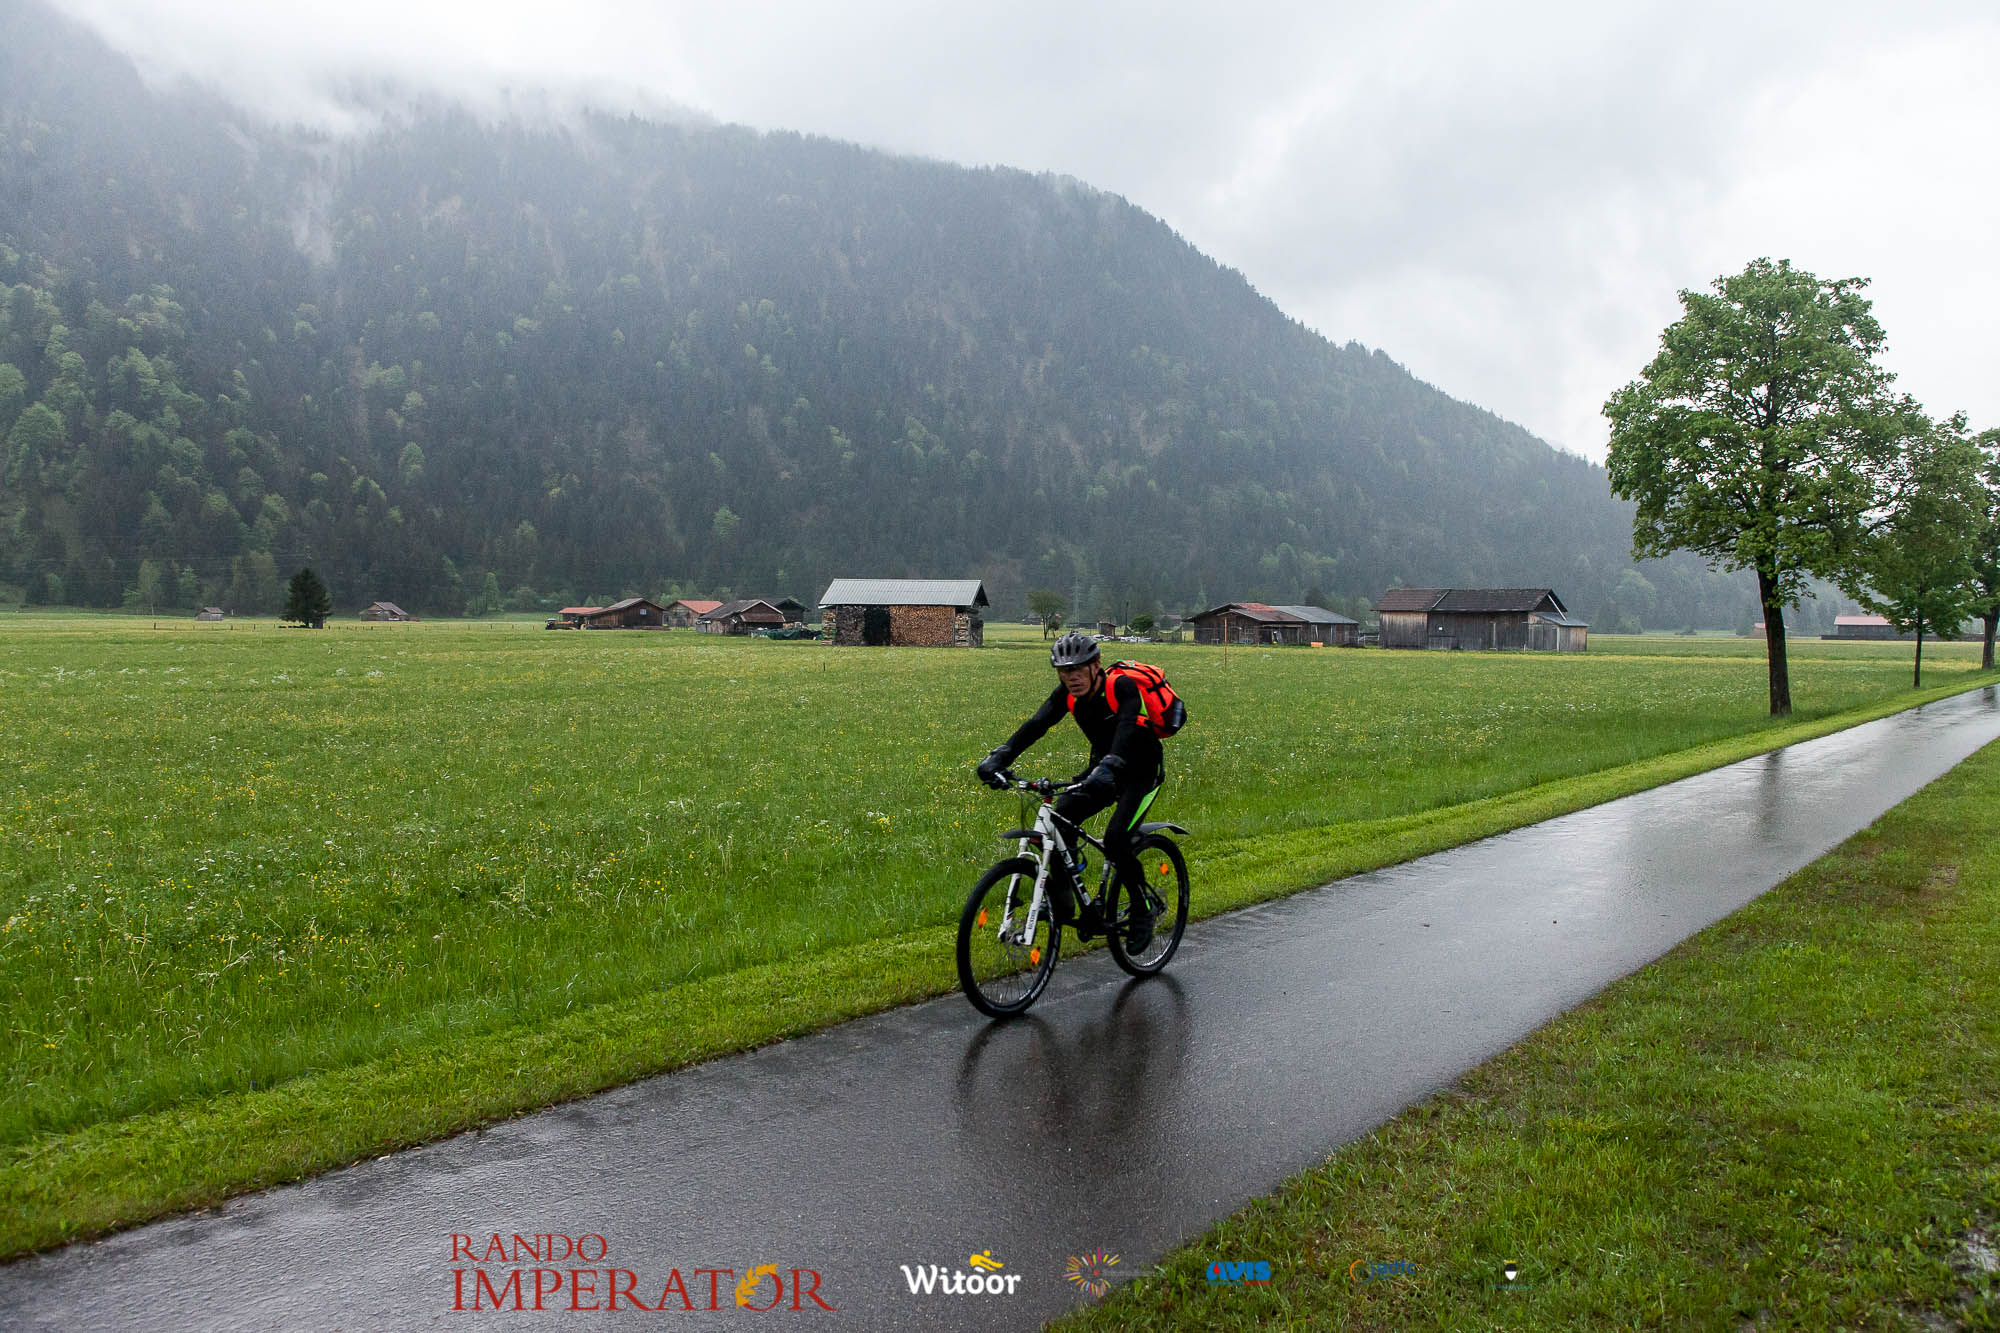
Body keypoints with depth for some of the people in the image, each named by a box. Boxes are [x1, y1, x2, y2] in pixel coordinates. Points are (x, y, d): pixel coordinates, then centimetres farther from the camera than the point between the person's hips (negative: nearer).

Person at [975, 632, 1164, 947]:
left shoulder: (1122, 687, -26)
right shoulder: (1068, 694, -10)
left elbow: (1126, 728, -42)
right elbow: (1036, 725, -21)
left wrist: (1107, 769, -61)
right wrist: (998, 757, -37)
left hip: (1141, 771, -6)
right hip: (1103, 767, 6)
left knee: (1116, 839, -25)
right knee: (1059, 818, -17)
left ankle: (1142, 913, -2)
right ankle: (1063, 903, -2)